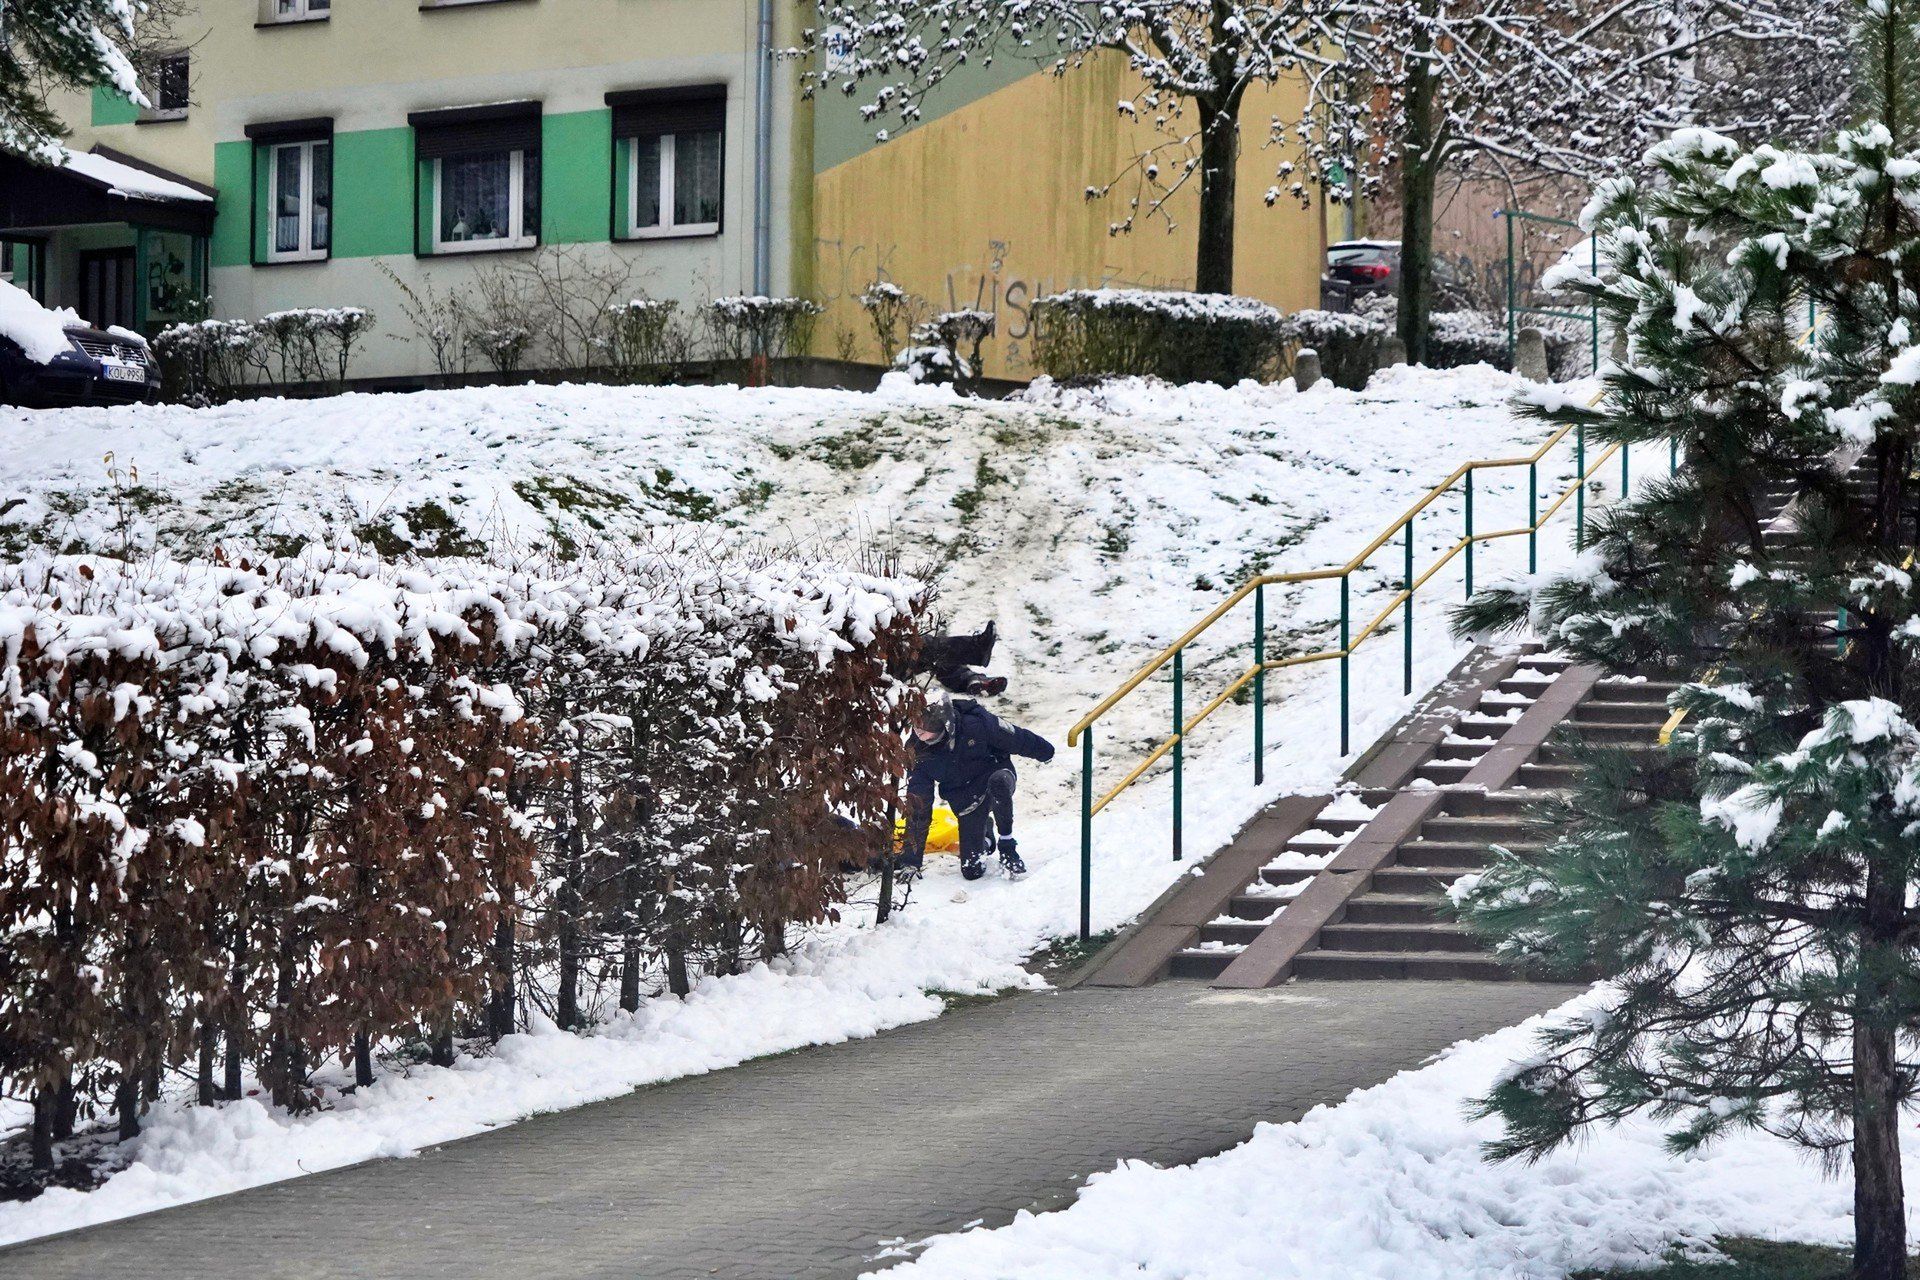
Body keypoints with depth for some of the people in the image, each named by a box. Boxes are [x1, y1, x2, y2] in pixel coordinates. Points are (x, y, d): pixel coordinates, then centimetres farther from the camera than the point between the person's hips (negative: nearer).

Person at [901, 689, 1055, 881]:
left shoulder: (976, 724, -28)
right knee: (972, 871, -9)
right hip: (966, 803, 2)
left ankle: (1007, 847, -19)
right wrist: (910, 861, -10)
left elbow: (1017, 738, -9)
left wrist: (1043, 751, 7)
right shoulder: (918, 750, -17)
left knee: (998, 781, -40)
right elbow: (917, 805, -11)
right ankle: (984, 835, 26)